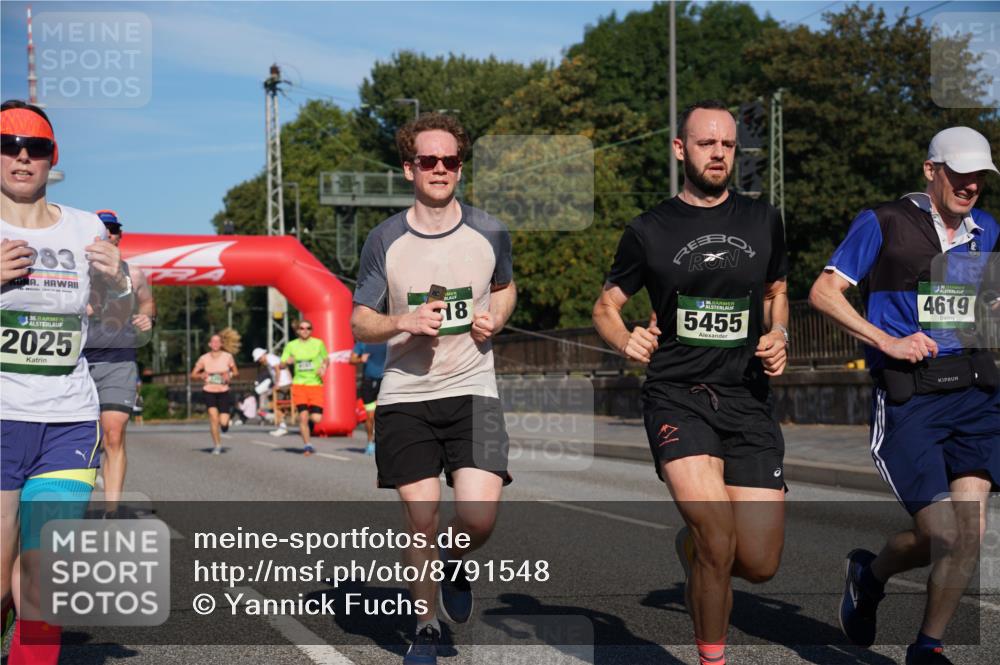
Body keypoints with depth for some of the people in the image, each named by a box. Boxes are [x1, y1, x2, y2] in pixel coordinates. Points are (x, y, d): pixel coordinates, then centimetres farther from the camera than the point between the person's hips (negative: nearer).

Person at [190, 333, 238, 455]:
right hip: (209, 392, 0)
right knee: (213, 415, -21)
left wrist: (230, 375, -13)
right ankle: (217, 445, -7)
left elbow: (236, 372, 9)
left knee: (224, 423, -8)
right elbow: (193, 375, 6)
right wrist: (201, 376, -15)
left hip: (224, 392, 0)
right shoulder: (204, 358, 0)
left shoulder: (228, 356, -1)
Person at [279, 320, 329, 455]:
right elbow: (281, 366, 7)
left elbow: (326, 359, 17)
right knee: (303, 416, -10)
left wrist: (323, 367, -5)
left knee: (316, 418, -11)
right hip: (299, 384, 0)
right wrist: (287, 362, -16)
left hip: (316, 384, 0)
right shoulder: (291, 345, 7)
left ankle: (307, 426, 25)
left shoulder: (318, 343, 6)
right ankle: (307, 444, 5)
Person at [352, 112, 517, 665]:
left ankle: (455, 564, 22)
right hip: (404, 395, 0)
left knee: (479, 515, -15)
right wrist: (404, 322, -16)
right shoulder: (384, 240, -1)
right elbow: (358, 322, 4)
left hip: (472, 390, 0)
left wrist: (495, 319, 0)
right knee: (420, 520, 2)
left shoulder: (490, 234, 2)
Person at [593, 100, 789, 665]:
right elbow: (606, 307, 13)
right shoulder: (650, 230, 3)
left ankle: (691, 544, 33)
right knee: (718, 542, -22)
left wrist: (778, 335, 4)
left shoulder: (763, 221, 10)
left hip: (748, 397, 3)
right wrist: (627, 340, -9)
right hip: (677, 395, -3)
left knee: (759, 564, -1)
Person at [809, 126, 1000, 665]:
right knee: (945, 536, -9)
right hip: (907, 399, -5)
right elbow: (822, 292, -4)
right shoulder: (883, 224, -3)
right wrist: (887, 342, -12)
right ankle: (869, 573, 24)